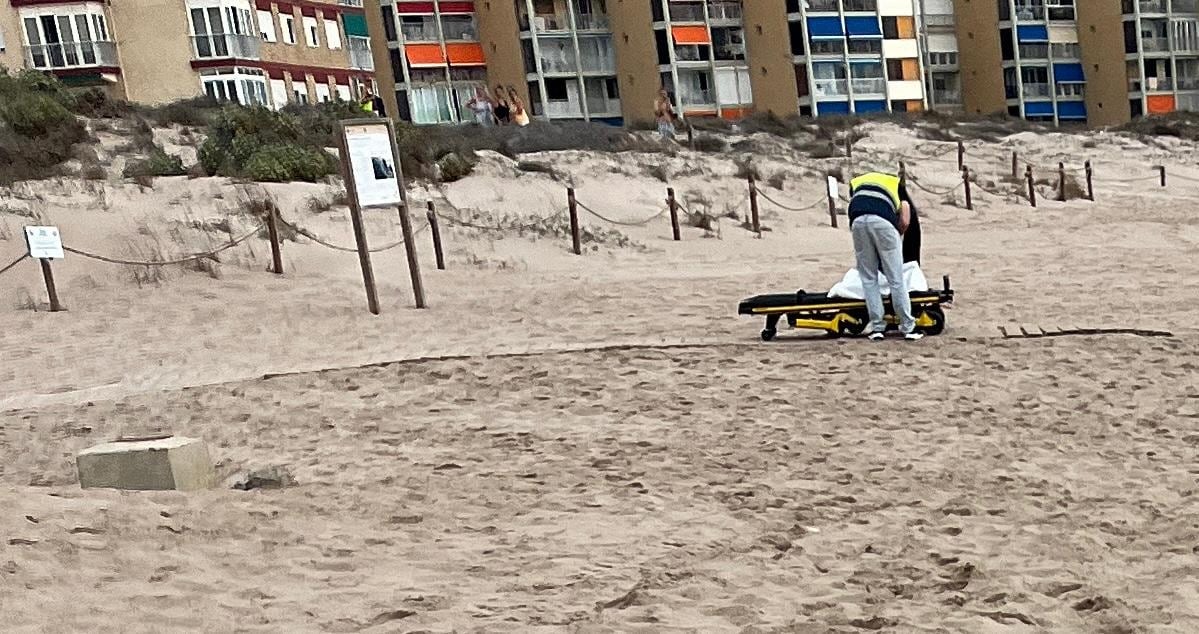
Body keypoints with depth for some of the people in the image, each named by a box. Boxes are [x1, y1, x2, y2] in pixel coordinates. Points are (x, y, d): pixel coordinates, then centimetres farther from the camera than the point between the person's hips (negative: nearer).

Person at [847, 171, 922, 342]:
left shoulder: (856, 182, 37)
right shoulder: (897, 183, 32)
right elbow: (905, 221, 19)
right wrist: (896, 237, 36)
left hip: (858, 221, 2)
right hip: (882, 221, -2)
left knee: (868, 278, 13)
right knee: (896, 278, 7)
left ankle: (877, 327, 14)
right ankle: (908, 328, 12)